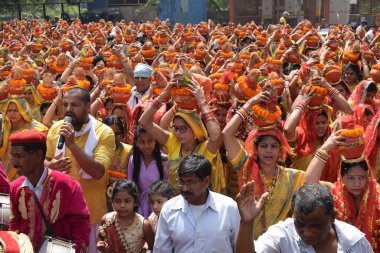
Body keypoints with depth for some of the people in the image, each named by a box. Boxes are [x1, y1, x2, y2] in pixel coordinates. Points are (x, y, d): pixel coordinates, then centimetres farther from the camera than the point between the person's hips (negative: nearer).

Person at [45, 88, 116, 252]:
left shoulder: (104, 132, -14)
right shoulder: (56, 129, 1)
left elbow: (98, 171, -24)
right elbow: (45, 160, 14)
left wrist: (72, 144, -29)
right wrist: (50, 165, -10)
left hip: (88, 208, -4)